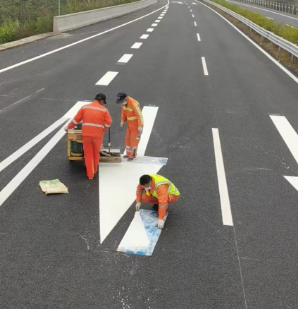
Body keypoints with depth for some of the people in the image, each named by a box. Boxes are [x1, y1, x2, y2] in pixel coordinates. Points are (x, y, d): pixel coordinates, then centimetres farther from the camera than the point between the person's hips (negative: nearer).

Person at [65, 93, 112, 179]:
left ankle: (90, 174, 11)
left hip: (86, 134, 1)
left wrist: (68, 127, 18)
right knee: (96, 153, 19)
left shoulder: (85, 107, 4)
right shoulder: (104, 110, 1)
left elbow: (76, 120, 5)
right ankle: (94, 171, 35)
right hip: (98, 135, -1)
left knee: (88, 154, 10)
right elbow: (108, 123, -4)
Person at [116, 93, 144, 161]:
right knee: (127, 139, 13)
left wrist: (140, 126, -34)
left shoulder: (134, 104, -30)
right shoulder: (123, 103, -5)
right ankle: (129, 154, 27)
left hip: (136, 125, -8)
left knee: (134, 140, -1)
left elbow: (139, 115, -30)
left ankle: (132, 155, 12)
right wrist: (122, 121, 6)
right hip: (130, 124, 8)